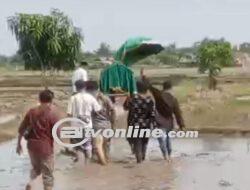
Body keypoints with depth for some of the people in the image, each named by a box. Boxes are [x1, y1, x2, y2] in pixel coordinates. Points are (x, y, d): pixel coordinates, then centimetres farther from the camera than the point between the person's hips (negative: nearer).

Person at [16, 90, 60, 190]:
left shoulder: (31, 111, 1)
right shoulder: (52, 114, -12)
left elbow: (21, 129, 5)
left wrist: (18, 144, 17)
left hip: (32, 145, 4)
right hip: (46, 147, -4)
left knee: (36, 168, 27)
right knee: (47, 175, 8)